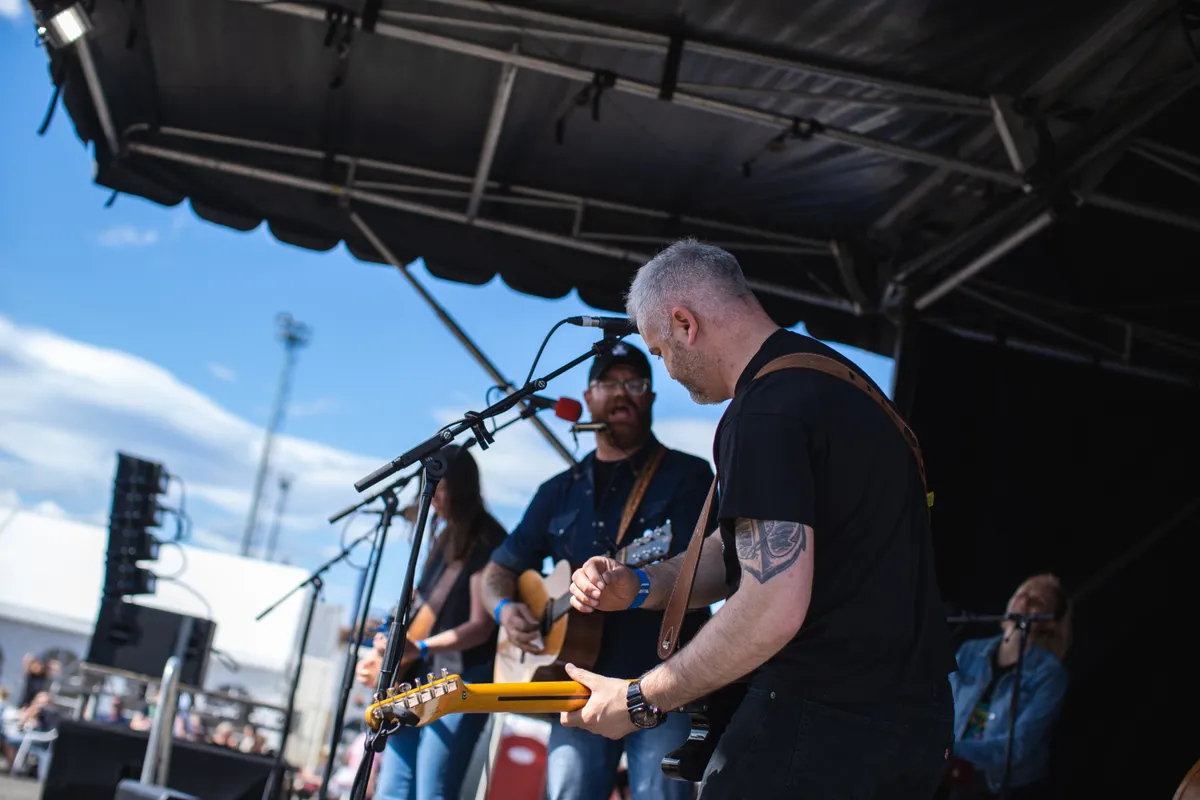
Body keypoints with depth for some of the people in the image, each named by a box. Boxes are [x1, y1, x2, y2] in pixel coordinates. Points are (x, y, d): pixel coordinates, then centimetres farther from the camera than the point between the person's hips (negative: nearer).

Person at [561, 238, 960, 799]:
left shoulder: (764, 412, -18)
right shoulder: (833, 377, 14)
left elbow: (773, 608, -25)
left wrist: (642, 701, -16)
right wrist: (637, 587, 7)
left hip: (824, 722, -10)